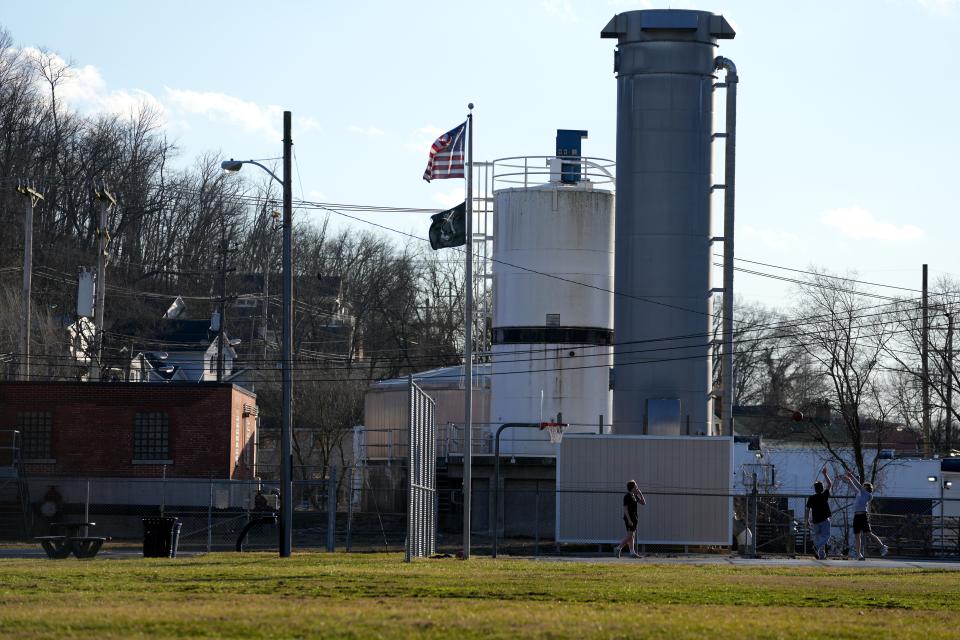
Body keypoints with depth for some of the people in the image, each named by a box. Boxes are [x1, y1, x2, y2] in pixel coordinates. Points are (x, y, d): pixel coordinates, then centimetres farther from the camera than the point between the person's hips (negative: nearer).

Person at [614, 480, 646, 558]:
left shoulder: (635, 496, 14)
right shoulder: (627, 496, -14)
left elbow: (643, 502, 16)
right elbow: (625, 509, -18)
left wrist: (640, 493, 4)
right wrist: (629, 520, -23)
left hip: (634, 518, 9)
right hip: (629, 518, -9)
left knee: (632, 535, 7)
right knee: (630, 535, -13)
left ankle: (632, 552, 7)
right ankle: (618, 548, -8)